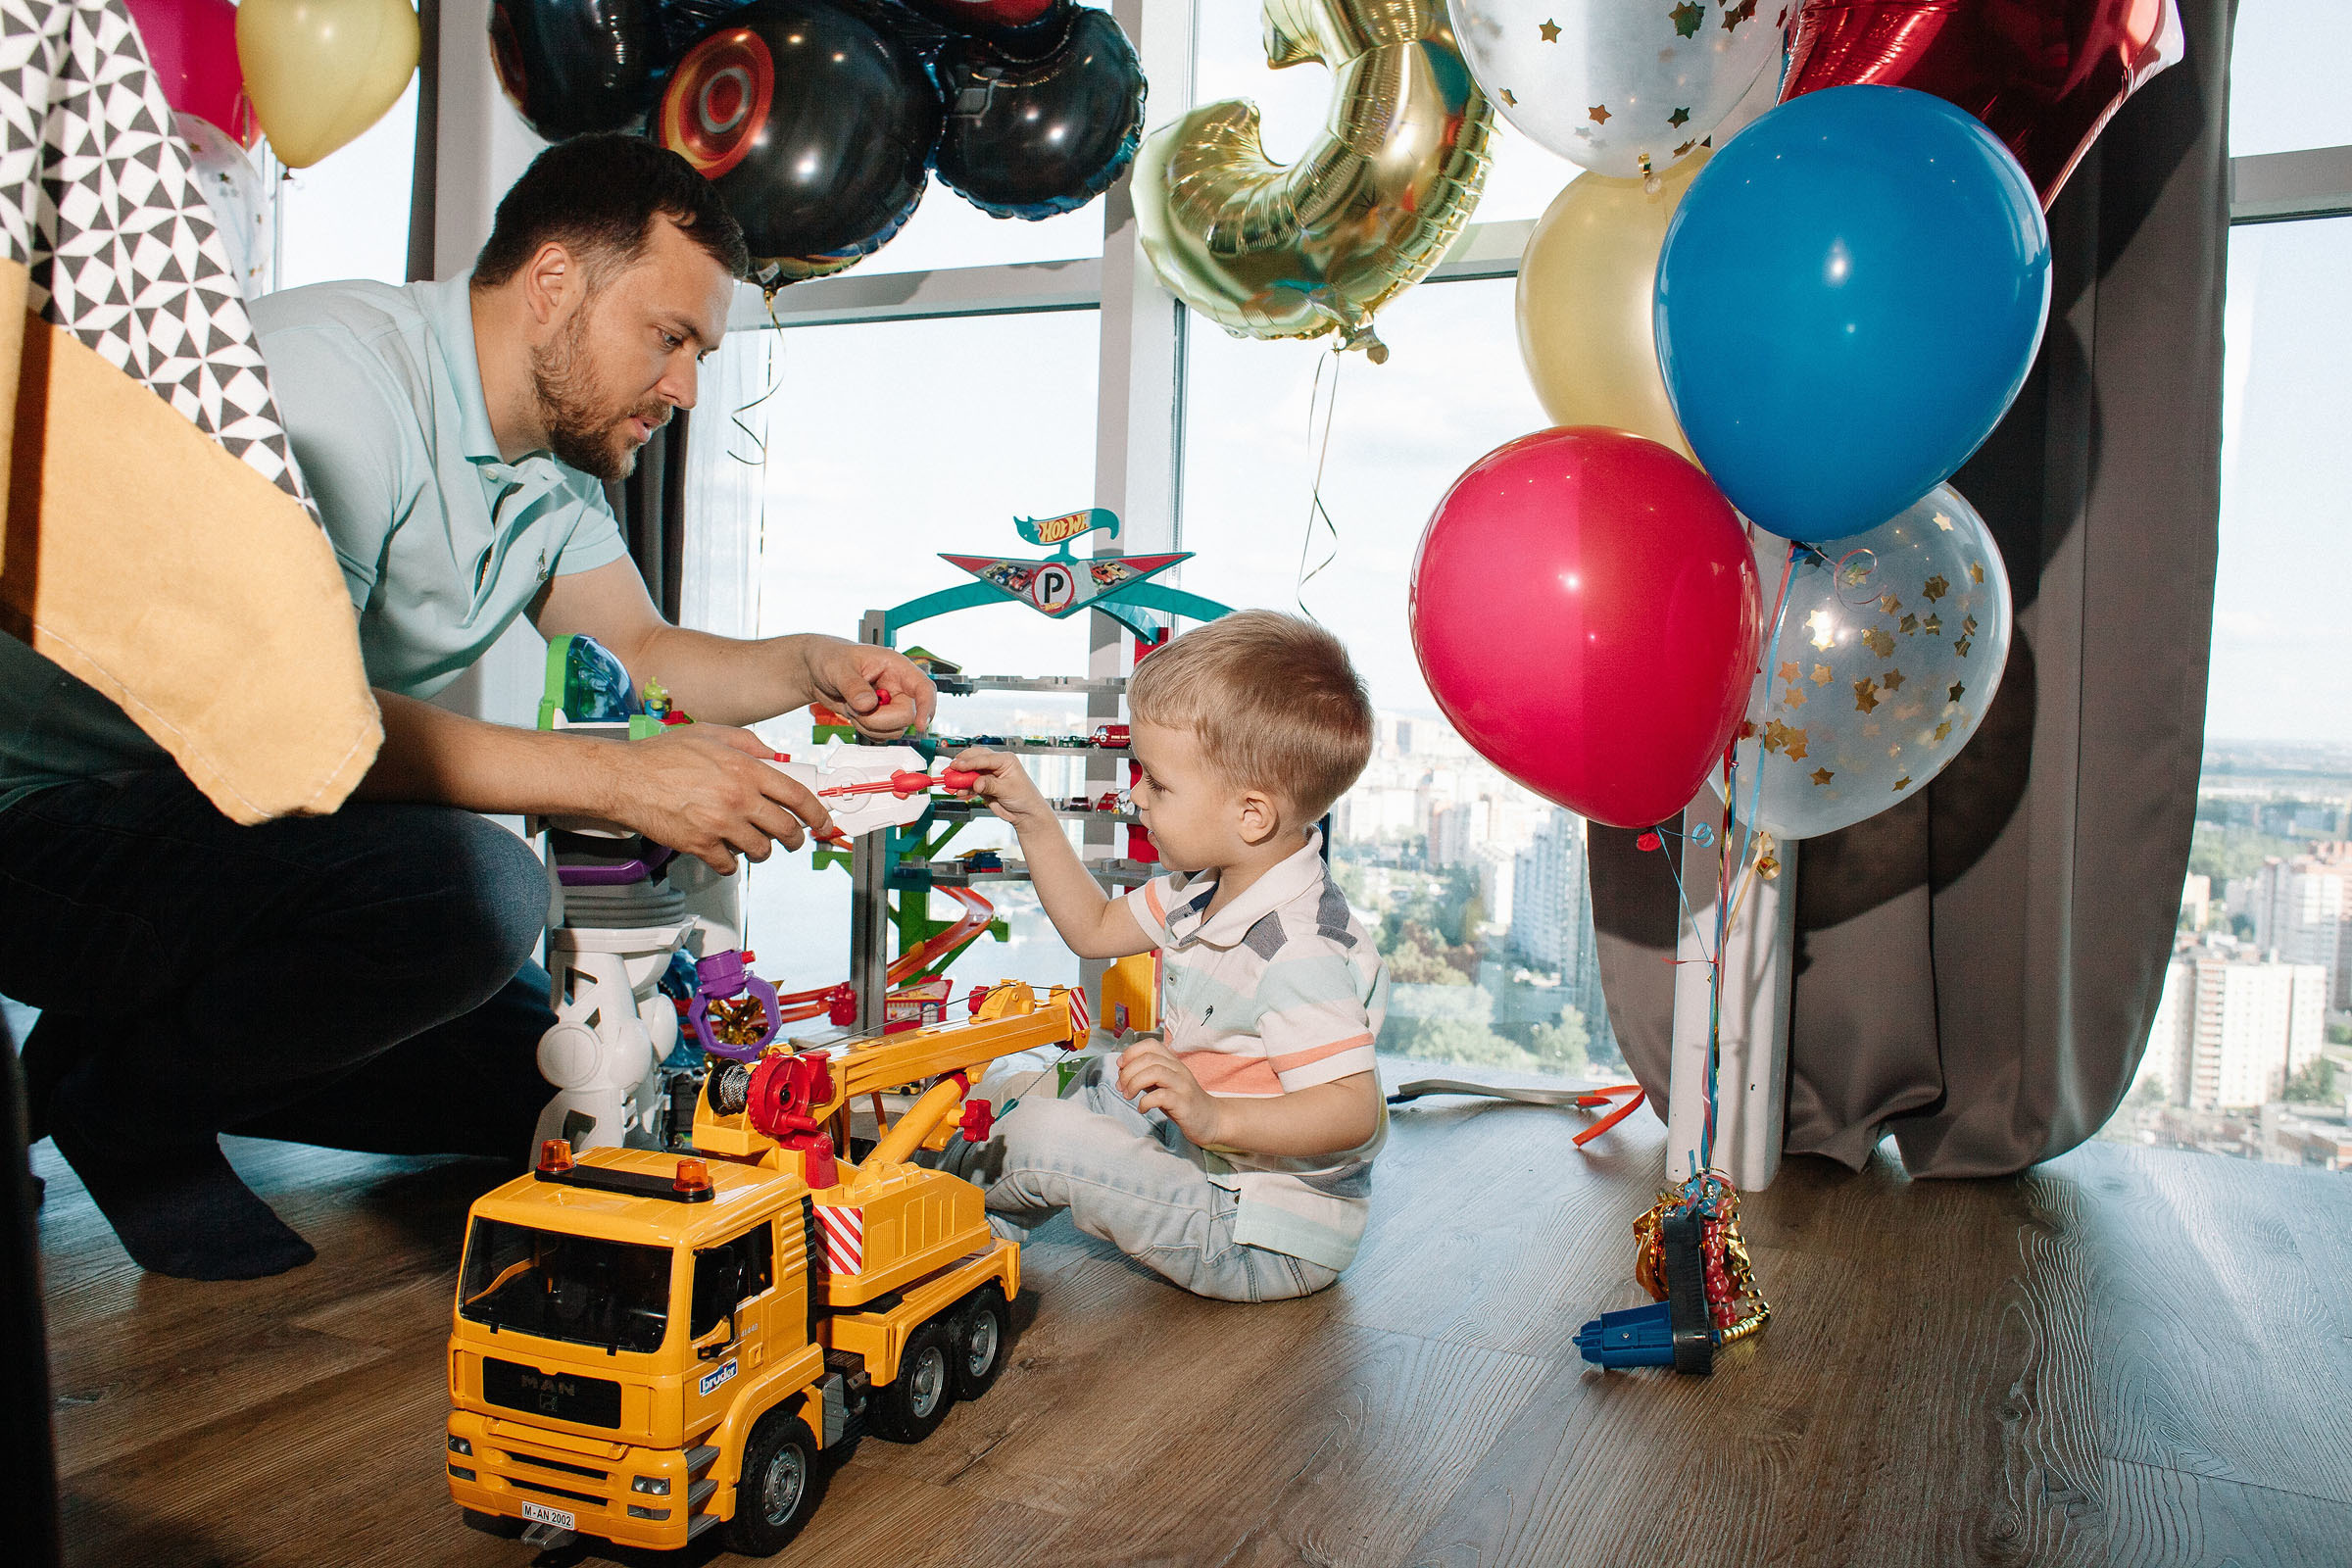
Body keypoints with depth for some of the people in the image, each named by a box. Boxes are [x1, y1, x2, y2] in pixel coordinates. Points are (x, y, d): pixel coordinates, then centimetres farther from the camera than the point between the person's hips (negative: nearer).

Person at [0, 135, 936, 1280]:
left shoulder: (554, 453, 6)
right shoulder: (336, 376, -23)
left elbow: (636, 652, 11)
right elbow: (287, 713, -32)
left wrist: (805, 668, -9)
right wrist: (620, 777, -35)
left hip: (244, 827, 9)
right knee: (472, 889, -34)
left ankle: (167, 1053, 13)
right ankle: (126, 1099, -7)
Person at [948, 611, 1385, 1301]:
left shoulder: (1300, 952, -31)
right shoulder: (1208, 889, 1)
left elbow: (1355, 1113, -35)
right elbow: (1095, 928, 15)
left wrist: (1213, 1116, -48)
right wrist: (1032, 818, 9)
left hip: (1267, 1246, -10)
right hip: (1210, 1152, 10)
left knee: (1040, 1132, -14)